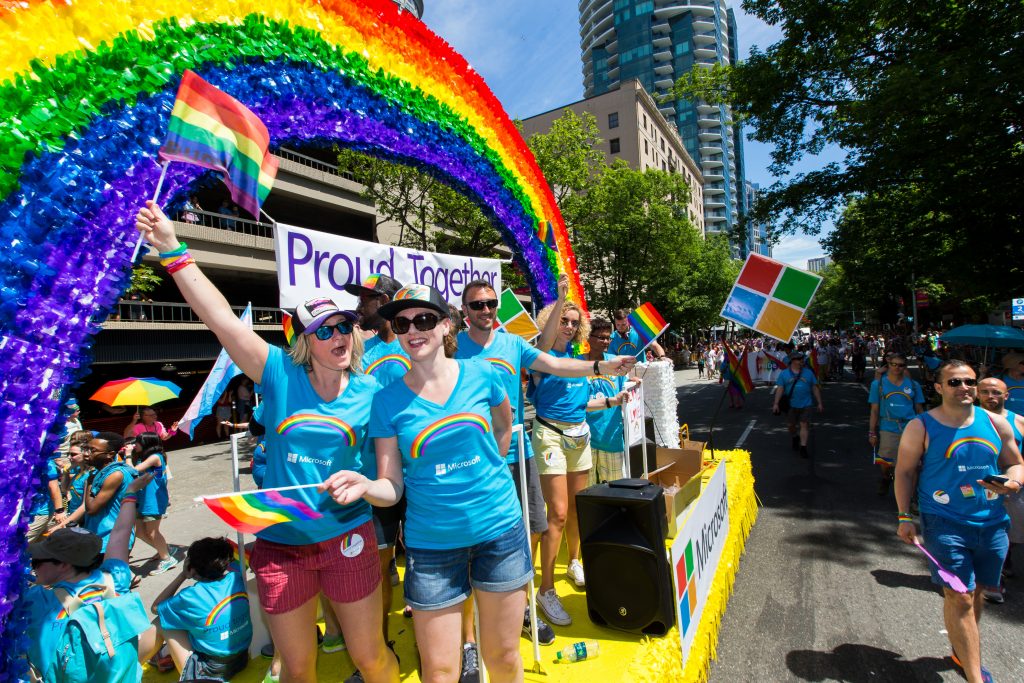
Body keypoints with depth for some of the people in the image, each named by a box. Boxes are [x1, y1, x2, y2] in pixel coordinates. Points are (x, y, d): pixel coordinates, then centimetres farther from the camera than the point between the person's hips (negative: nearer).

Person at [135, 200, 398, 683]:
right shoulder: (281, 376, -9)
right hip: (280, 543, 1)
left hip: (347, 538, 0)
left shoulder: (369, 392, -6)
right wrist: (171, 249, -19)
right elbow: (220, 317, -15)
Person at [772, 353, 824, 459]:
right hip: (791, 405, 0)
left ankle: (803, 447, -3)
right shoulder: (784, 374, 2)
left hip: (805, 404, 0)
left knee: (804, 425, -6)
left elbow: (815, 388, 11)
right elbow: (780, 389, -2)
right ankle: (795, 439, 39)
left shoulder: (808, 373, 7)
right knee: (791, 425, 9)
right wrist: (776, 403, -8)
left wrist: (819, 403, 8)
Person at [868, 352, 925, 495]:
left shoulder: (913, 385, 6)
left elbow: (919, 410, 10)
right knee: (886, 464, 7)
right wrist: (872, 433, 0)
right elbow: (874, 410, 2)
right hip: (888, 429, -1)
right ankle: (885, 479, 39)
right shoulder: (878, 384, 3)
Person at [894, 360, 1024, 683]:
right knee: (959, 597, -6)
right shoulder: (921, 427, -6)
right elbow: (905, 472, -3)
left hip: (992, 523, 5)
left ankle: (962, 651, 38)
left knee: (976, 592, 17)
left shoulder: (996, 423, 5)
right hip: (945, 523, -4)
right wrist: (905, 517, -8)